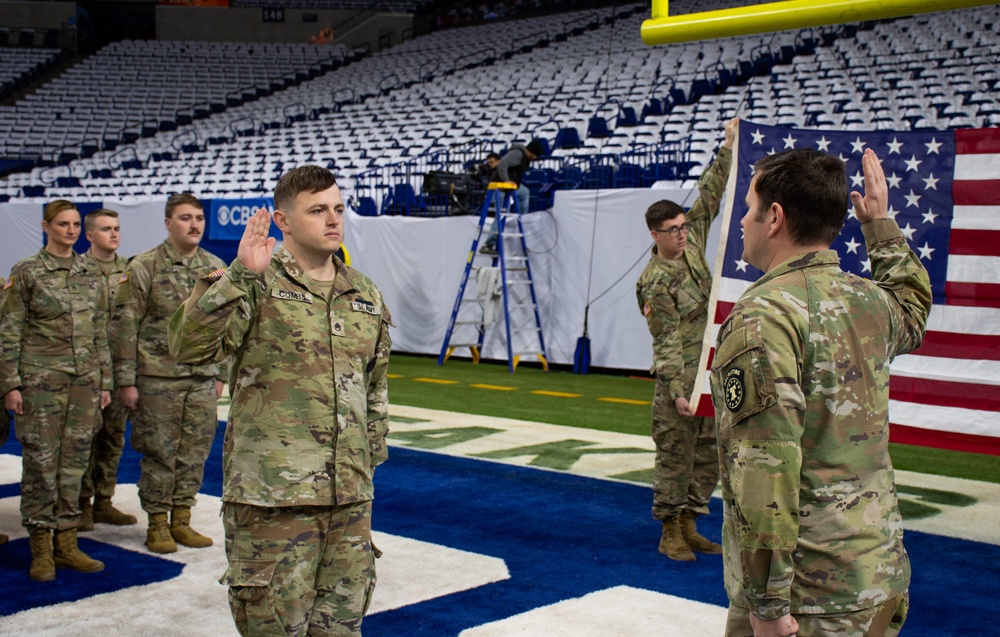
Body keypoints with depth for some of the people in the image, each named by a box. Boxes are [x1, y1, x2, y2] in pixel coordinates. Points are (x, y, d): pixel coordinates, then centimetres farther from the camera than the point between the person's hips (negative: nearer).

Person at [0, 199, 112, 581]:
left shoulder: (91, 275, 11)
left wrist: (105, 380, 13)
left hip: (85, 380, 4)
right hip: (41, 379, -4)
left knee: (74, 461, 6)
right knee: (40, 462, -2)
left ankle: (66, 543, 14)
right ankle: (41, 550, 7)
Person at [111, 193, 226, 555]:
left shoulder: (215, 268, 10)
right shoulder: (143, 267, -4)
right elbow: (123, 326, -6)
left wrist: (220, 374, 13)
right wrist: (126, 381, -9)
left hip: (202, 379, 4)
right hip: (158, 377, -4)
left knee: (195, 452, 7)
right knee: (159, 452, 2)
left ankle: (181, 521, 20)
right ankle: (157, 524, 14)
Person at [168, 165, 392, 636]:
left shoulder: (366, 295, 13)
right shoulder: (257, 285, -5)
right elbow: (189, 347, -19)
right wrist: (239, 275, -25)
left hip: (350, 492, 5)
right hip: (272, 491, -5)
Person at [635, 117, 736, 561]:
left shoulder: (691, 244, 6)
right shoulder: (654, 282, -14)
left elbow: (710, 197, 12)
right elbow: (667, 341, -17)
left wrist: (728, 148, 8)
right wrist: (677, 390, -21)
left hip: (712, 374, 8)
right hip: (680, 380, -8)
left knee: (708, 458, 12)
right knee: (675, 458, 1)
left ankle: (690, 527, 23)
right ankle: (670, 534, 12)